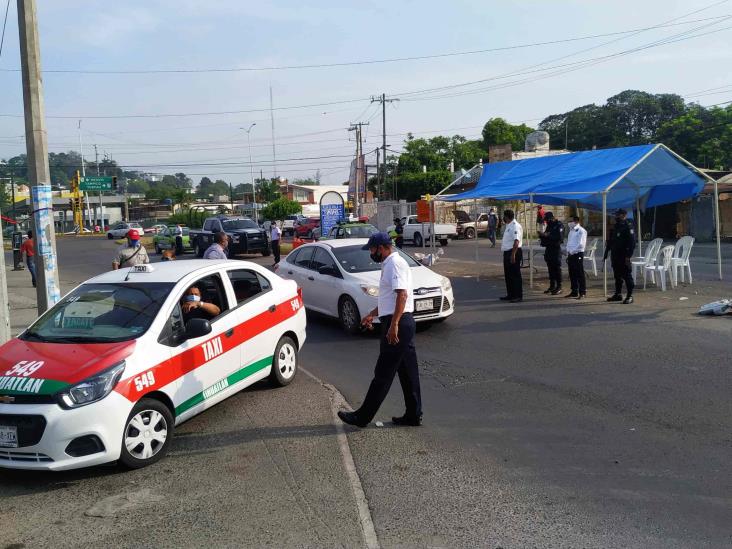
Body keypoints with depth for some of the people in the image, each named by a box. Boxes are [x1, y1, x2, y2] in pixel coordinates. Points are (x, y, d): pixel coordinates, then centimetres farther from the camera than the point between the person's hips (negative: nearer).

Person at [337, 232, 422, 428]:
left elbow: (402, 295, -24)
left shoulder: (395, 264, -14)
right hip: (403, 324, 11)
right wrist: (372, 315, 30)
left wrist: (394, 325, -28)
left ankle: (363, 417, 3)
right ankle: (413, 415, 19)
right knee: (407, 372, 12)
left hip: (397, 325, -11)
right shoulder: (389, 265, 19)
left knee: (383, 373, -3)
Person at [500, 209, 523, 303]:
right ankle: (510, 295, 24)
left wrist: (513, 254, -29)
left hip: (514, 253, -10)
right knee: (508, 275, 15)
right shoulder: (508, 226, 16)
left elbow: (516, 241, -25)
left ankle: (518, 296, -1)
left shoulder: (515, 226, -16)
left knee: (515, 275, -6)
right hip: (507, 253, 10)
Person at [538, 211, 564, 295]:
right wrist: (542, 235, 1)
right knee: (550, 269, 10)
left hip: (556, 249, -8)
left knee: (557, 269, -6)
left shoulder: (559, 225, -8)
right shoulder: (549, 226, 18)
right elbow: (546, 235, 23)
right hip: (548, 249, 8)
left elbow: (559, 237, -19)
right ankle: (552, 286, 17)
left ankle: (559, 287, -2)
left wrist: (547, 235, -21)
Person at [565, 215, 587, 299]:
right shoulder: (571, 231, 18)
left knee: (580, 274, -5)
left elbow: (581, 244, -15)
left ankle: (582, 292, -1)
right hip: (570, 254, 8)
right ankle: (574, 291, 17)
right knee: (572, 274, 10)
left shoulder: (581, 231, -8)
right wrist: (568, 251, 6)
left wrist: (572, 251, -14)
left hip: (578, 254, -8)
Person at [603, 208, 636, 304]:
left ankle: (630, 296, 0)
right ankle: (618, 294, 21)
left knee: (627, 276, -4)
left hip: (623, 256, -8)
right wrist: (606, 254, 18)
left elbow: (632, 242, -15)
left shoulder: (628, 227, -8)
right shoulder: (615, 227, 16)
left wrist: (628, 256, -21)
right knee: (617, 276, 13)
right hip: (614, 256, 8)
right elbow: (610, 241, 21)